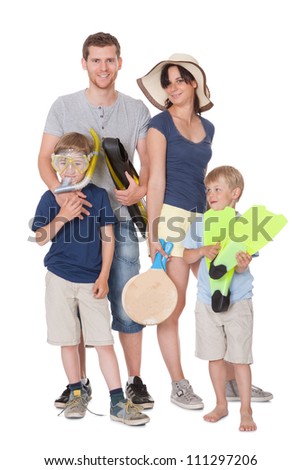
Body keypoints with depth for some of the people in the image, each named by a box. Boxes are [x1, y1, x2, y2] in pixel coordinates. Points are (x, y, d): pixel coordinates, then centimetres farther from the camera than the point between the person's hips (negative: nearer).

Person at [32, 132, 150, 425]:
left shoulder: (98, 195, 0)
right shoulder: (51, 198, 1)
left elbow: (107, 237, 2)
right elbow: (40, 239, -2)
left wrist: (103, 277, -4)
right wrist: (62, 217, -18)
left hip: (92, 280, -1)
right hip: (60, 278, 1)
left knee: (103, 341, -2)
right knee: (68, 340, 9)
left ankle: (118, 402, 3)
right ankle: (76, 393, 26)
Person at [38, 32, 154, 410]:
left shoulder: (137, 110, 7)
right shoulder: (64, 107, 4)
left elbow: (149, 162, 5)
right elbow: (45, 159, 0)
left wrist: (141, 188, -17)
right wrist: (59, 192, -20)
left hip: (120, 218, 0)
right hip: (76, 214, 0)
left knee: (127, 304, 0)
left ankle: (135, 382, 13)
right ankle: (78, 383, 18)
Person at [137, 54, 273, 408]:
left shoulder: (207, 127, 16)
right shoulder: (160, 124, -1)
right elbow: (156, 180, -7)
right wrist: (152, 233, -11)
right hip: (172, 218, -6)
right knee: (174, 306, -1)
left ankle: (231, 382, 17)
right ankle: (179, 387, 11)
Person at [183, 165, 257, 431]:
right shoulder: (199, 224, 3)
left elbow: (242, 266, -9)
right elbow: (187, 257, 6)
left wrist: (242, 264, -32)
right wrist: (203, 250, -13)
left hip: (238, 302, -3)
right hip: (207, 302, 3)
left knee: (240, 358, 2)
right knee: (215, 357, 11)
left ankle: (246, 410, 16)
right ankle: (221, 405, 28)